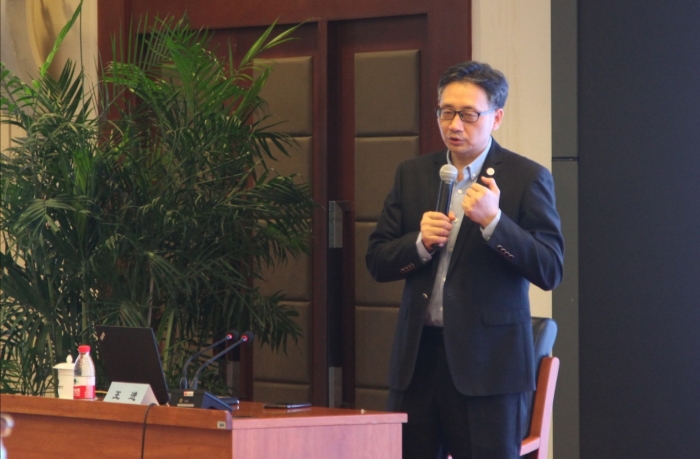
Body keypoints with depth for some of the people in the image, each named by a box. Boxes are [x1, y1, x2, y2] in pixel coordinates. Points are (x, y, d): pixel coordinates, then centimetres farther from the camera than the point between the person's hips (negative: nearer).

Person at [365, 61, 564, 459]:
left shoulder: (527, 178, -2)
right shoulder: (413, 175, 12)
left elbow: (551, 271, -9)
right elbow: (378, 262, 11)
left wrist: (493, 221, -21)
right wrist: (420, 243, -9)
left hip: (488, 363, -4)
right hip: (419, 356, 4)